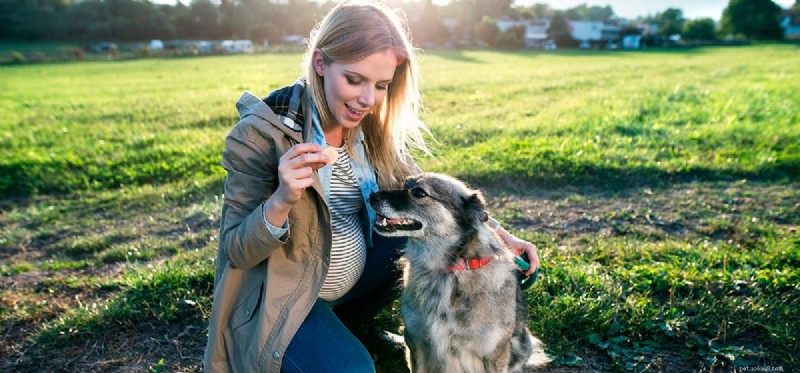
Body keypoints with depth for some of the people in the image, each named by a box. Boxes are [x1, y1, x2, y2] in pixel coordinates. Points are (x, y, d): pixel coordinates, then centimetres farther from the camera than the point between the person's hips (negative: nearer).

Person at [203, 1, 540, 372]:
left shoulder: (371, 126, -5)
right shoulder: (263, 132, -21)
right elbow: (235, 251, -17)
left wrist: (497, 234, -9)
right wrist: (280, 202, -37)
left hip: (355, 275, 6)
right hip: (281, 298, -5)